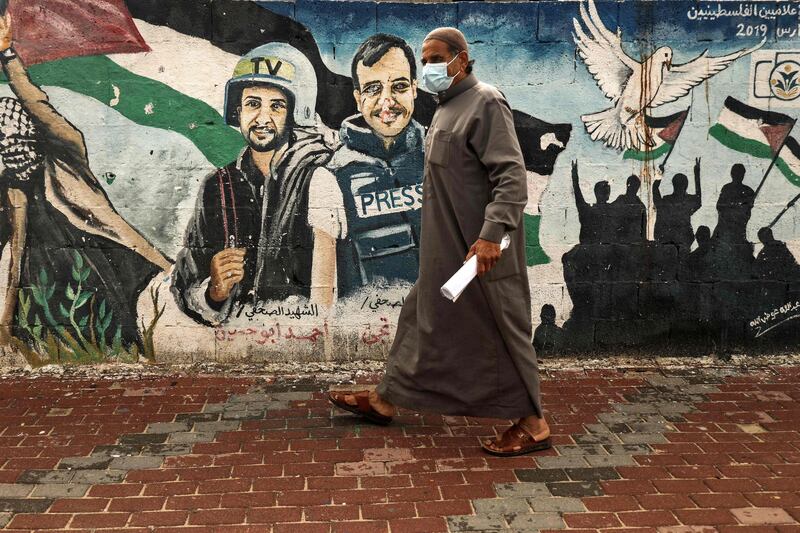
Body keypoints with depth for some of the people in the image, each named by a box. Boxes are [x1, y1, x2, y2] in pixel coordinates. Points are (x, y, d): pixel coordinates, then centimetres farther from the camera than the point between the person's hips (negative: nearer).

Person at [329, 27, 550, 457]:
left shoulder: (486, 103, -13)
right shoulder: (449, 107, 16)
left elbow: (511, 176, -22)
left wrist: (491, 234, -31)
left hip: (480, 247, -10)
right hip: (446, 247, 10)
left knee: (498, 329, -3)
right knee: (425, 317, 16)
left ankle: (533, 426, 8)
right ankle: (385, 400, 29)